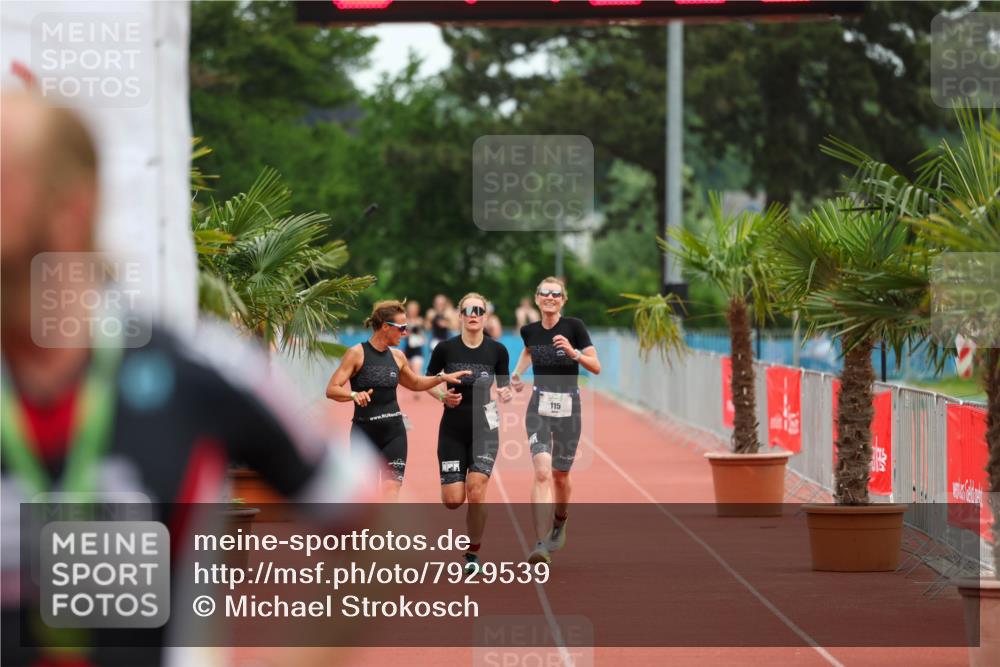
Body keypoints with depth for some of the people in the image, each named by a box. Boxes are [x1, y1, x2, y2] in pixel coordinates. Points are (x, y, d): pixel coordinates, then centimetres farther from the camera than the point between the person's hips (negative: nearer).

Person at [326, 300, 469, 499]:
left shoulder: (397, 356, 8)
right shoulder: (357, 354, -8)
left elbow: (414, 383, 28)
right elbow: (331, 389, -13)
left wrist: (442, 378, 15)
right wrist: (354, 395, -31)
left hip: (394, 432, 3)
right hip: (364, 432, -3)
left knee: (391, 492, -9)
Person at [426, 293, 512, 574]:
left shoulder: (497, 350, -4)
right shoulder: (446, 348, -5)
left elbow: (504, 386, 7)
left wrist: (506, 395, -16)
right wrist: (442, 396, -12)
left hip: (484, 427, 0)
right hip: (452, 430, 1)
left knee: (476, 493, -14)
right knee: (453, 501, -4)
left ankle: (473, 554, 4)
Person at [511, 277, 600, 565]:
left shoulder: (573, 327, -7)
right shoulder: (529, 330, 3)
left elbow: (596, 367, -8)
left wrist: (573, 352, -23)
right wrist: (517, 372, 12)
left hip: (568, 408, -1)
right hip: (539, 408, 1)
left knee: (560, 476, 12)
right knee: (542, 472, -17)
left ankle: (559, 522, 44)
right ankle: (541, 544, -23)